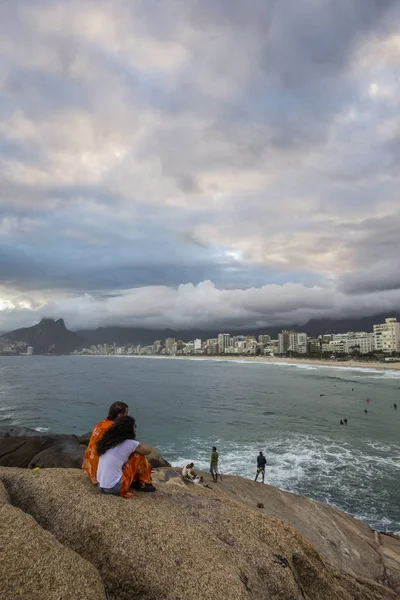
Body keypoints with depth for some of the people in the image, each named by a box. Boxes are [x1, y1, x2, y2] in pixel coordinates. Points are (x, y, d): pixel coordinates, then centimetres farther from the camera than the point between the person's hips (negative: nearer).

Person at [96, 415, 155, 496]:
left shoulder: (109, 440, 6)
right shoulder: (129, 443, -12)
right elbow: (148, 450, 5)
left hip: (100, 486, 7)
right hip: (115, 488, -7)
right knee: (139, 454, 2)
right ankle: (142, 484, 15)